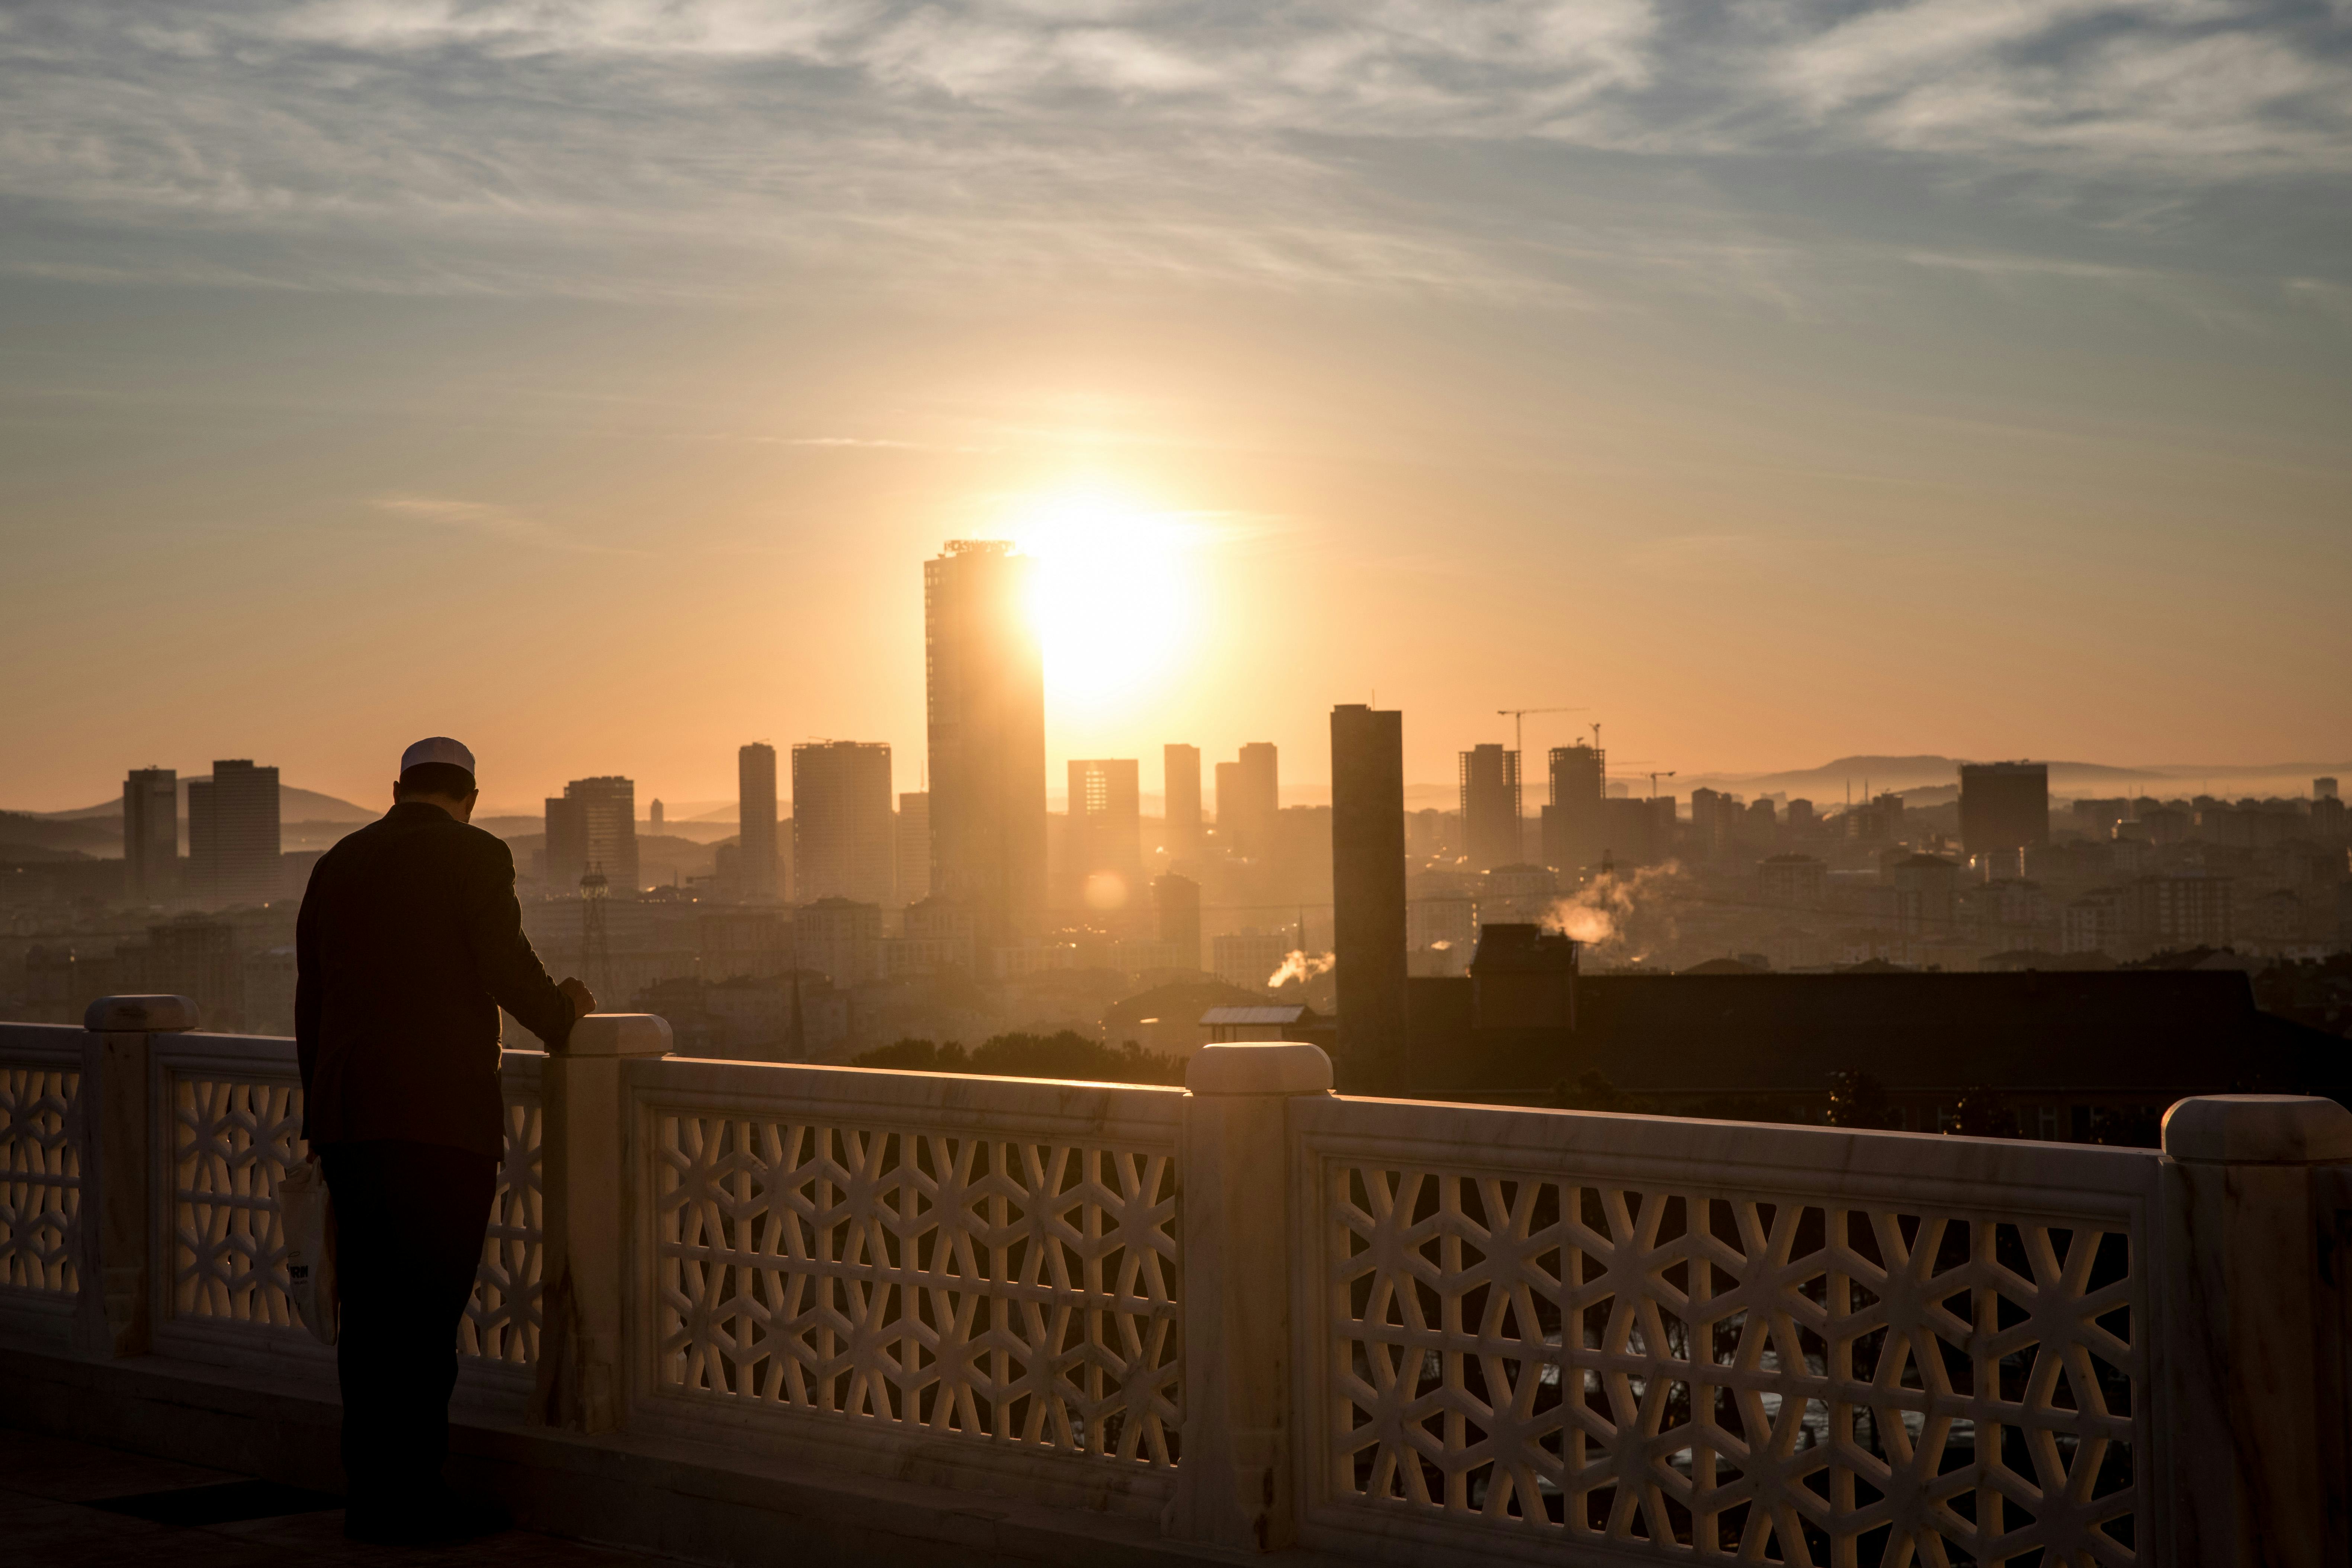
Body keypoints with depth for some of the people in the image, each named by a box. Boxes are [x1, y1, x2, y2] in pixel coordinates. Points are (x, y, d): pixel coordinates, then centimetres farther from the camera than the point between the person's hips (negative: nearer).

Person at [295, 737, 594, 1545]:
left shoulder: (337, 864, 15)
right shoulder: (475, 855, -3)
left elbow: (310, 998, 17)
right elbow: (507, 967, -9)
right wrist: (569, 1017, 10)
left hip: (347, 1114, 6)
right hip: (441, 1114, -6)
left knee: (371, 1306, 10)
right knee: (428, 1306, -3)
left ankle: (373, 1492, 15)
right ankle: (406, 1495, -1)